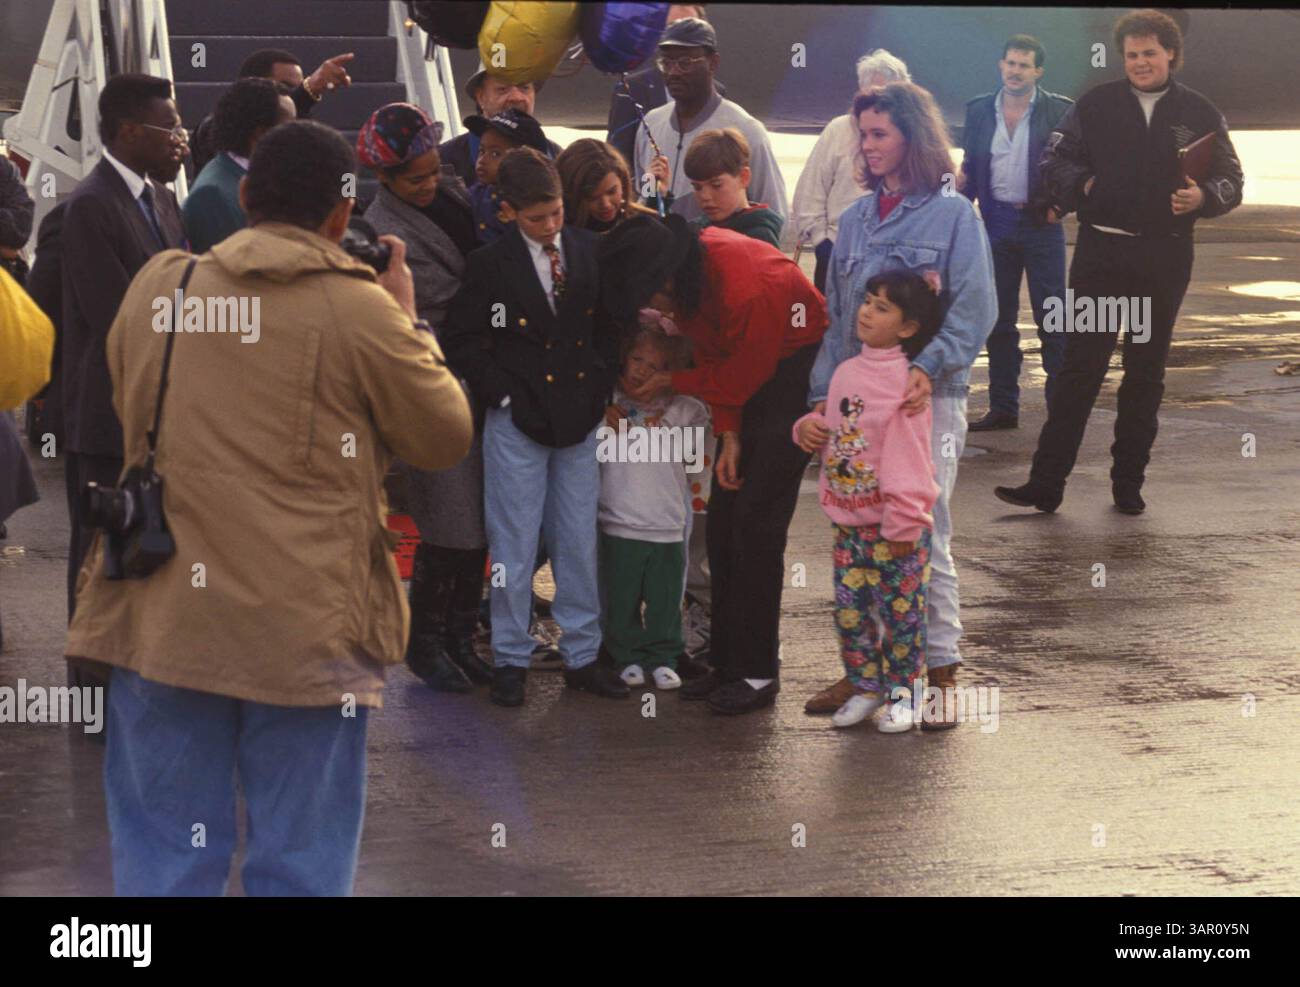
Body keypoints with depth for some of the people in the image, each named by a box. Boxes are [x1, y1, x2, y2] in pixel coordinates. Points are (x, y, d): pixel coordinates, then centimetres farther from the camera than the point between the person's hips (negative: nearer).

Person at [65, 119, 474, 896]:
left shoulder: (157, 285, 5)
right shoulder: (361, 309, -8)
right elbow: (447, 438, 2)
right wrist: (409, 320, 13)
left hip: (161, 618, 3)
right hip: (307, 630, -3)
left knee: (163, 859, 10)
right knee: (300, 865, 6)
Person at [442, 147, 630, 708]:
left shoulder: (590, 252, 4)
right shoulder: (490, 265, -6)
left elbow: (609, 325, 14)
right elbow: (462, 344, -3)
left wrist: (600, 388, 3)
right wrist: (507, 396, -9)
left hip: (579, 421, 3)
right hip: (517, 424, -3)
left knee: (580, 540, 9)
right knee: (514, 544, 2)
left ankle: (582, 655, 18)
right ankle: (511, 660, 11)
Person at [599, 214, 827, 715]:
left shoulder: (747, 289, -33)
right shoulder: (688, 270, -7)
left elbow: (740, 378, -20)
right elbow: (713, 356, 2)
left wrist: (670, 382, -8)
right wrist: (728, 435, -5)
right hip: (744, 369, 8)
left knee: (755, 522, -11)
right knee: (723, 518, 6)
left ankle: (757, 673, -4)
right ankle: (727, 662, 14)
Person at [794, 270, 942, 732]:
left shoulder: (904, 381, -15)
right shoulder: (846, 372, 8)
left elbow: (907, 456, -18)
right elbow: (832, 423, 23)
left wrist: (903, 522, -19)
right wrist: (809, 427, -1)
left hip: (893, 526, -7)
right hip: (848, 520, 7)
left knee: (900, 609, 3)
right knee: (849, 609, 10)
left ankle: (901, 692, 16)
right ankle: (865, 687, 23)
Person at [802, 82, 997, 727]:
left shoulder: (953, 215, -1)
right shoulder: (856, 219, 14)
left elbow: (974, 309, -8)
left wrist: (928, 367, -20)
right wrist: (823, 393, 9)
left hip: (928, 399, -5)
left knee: (923, 535, -5)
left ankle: (941, 670, 3)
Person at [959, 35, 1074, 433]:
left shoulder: (1059, 111, -3)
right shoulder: (979, 110, 7)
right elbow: (971, 167, 11)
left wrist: (1060, 204, -13)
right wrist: (961, 202, -4)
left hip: (1041, 223, -4)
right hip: (996, 223, 4)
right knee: (998, 319, 8)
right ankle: (1003, 408, 15)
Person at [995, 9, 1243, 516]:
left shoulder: (1199, 113, 6)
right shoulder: (1096, 104, 4)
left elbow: (1230, 180, 8)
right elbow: (1054, 161, 7)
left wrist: (1203, 196, -12)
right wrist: (1081, 184, -11)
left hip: (1165, 259, 2)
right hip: (1101, 251, -1)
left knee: (1146, 372, 9)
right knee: (1080, 365, -5)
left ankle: (1129, 485, 17)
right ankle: (1046, 484, -5)